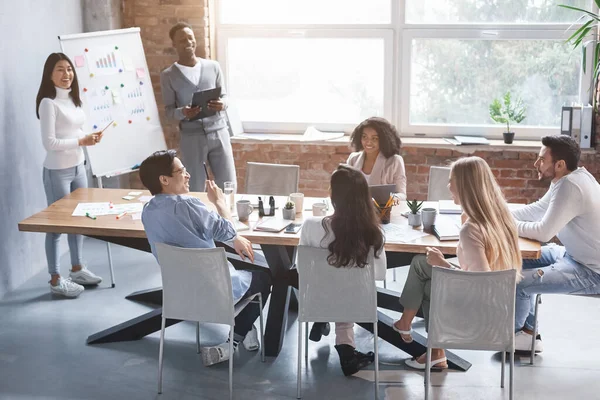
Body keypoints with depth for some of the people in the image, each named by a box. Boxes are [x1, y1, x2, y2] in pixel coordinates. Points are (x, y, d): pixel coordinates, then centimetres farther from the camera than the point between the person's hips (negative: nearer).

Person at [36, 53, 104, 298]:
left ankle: (77, 269, 30)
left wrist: (90, 137, -2)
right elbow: (49, 142, -20)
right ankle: (55, 280, 8)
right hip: (57, 171, -8)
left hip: (78, 167, 8)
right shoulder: (48, 103, -15)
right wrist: (81, 141, -19)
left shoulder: (73, 99, 9)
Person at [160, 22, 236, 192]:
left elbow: (224, 95, 11)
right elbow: (169, 110, 0)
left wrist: (222, 104, -13)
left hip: (219, 132, 2)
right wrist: (183, 113, -22)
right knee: (195, 189, 3)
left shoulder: (213, 66, 6)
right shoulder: (168, 75, 0)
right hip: (191, 137, -2)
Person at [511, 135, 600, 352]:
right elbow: (538, 210, 14)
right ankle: (529, 332, 19)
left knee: (517, 282, -19)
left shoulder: (570, 187, -27)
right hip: (575, 254, 11)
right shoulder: (569, 178, 3)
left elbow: (543, 232, -26)